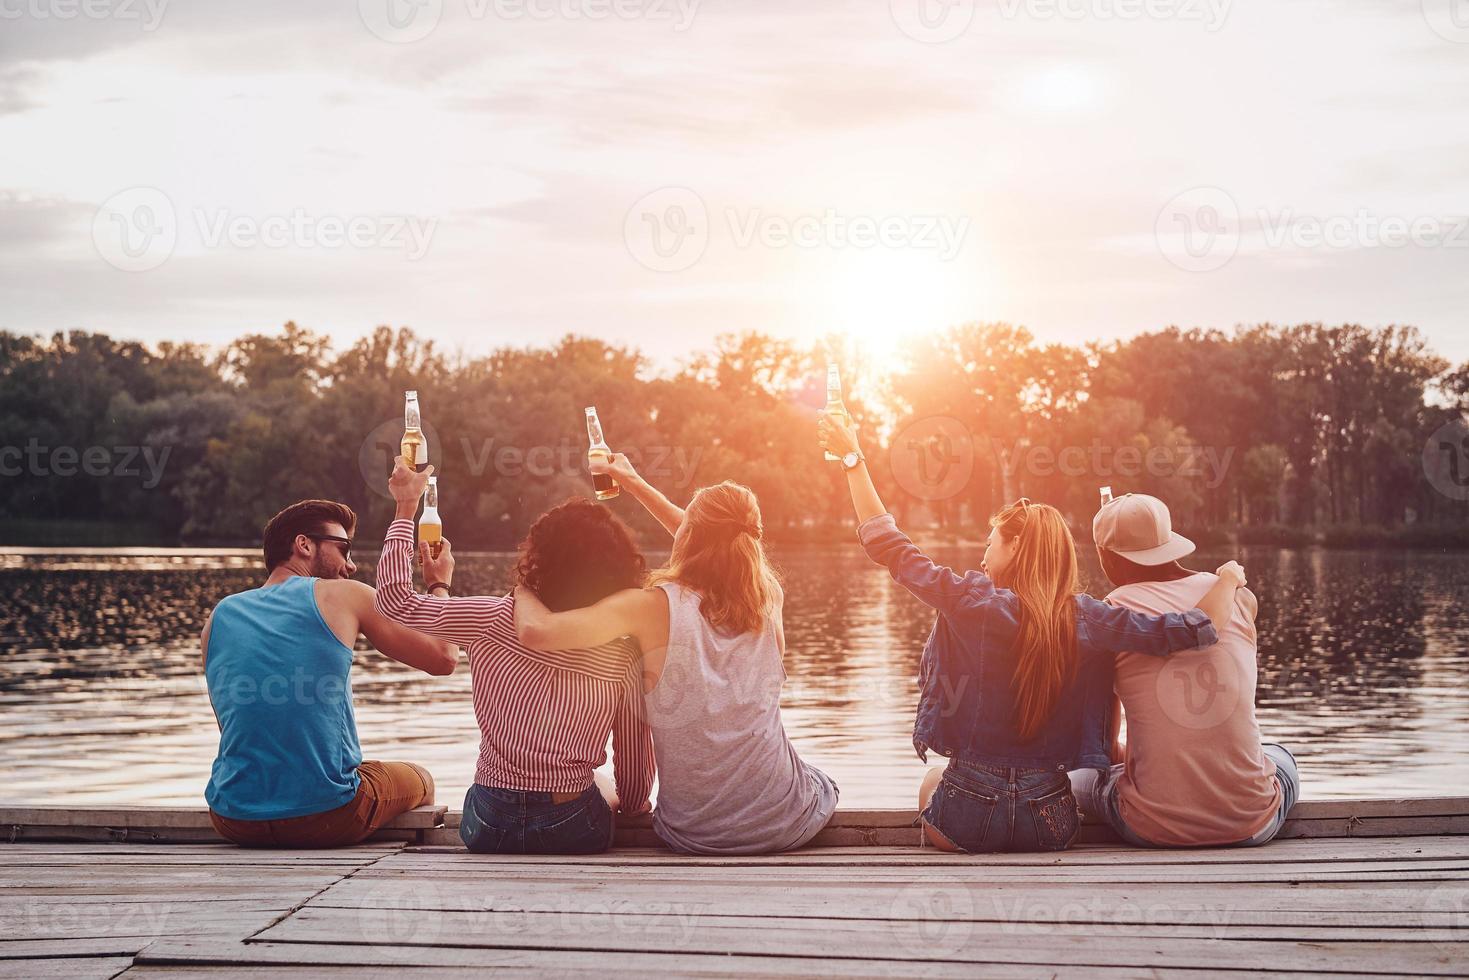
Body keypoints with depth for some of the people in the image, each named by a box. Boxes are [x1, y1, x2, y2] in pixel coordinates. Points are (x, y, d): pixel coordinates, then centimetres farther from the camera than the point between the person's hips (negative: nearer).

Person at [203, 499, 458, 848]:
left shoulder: (219, 616, 11)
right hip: (326, 817, -4)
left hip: (235, 820, 5)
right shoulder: (344, 596, -1)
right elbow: (444, 658, 3)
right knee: (419, 779, 27)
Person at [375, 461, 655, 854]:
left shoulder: (498, 620, -12)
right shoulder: (624, 656, -9)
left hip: (487, 828, 0)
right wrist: (630, 806, 20)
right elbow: (636, 767, -2)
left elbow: (396, 599, -3)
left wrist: (406, 507, 5)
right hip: (575, 832, 0)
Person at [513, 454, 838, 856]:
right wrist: (635, 484, 22)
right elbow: (716, 546, 15)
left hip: (695, 834, -1)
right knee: (824, 784, 39)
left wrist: (524, 588, -2)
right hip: (786, 825, 2)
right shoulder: (767, 603, -4)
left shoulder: (655, 607, -17)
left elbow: (537, 630, -24)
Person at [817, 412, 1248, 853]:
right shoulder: (1086, 618, -6)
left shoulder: (972, 601, -13)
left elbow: (887, 545, -4)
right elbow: (1196, 629, -8)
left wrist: (852, 458, 3)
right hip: (1051, 825, 2)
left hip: (967, 820, -2)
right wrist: (1228, 580, 13)